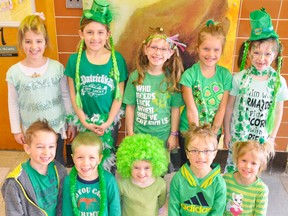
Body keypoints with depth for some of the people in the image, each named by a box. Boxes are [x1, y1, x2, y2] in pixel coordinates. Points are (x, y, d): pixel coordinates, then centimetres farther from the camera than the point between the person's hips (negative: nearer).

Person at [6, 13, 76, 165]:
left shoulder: (57, 67, -10)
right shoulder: (14, 72, -9)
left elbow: (66, 96, -2)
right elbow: (13, 104, 0)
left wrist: (72, 123, 2)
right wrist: (16, 130, 4)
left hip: (57, 126, 0)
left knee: (57, 161, 15)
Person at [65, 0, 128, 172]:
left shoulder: (117, 59, -7)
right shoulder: (75, 60, -5)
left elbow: (119, 95, -5)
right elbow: (74, 94, -3)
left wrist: (107, 122, -10)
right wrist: (84, 122, -8)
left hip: (110, 120, 0)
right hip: (84, 120, 1)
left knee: (107, 158, 12)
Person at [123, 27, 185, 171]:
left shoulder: (172, 78, -7)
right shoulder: (136, 76, -7)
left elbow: (175, 109, -2)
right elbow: (130, 107, -2)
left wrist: (174, 134, 0)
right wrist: (130, 134, 0)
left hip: (164, 136, 0)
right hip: (139, 135, 0)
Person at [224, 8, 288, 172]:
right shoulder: (239, 78, -13)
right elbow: (229, 107, -4)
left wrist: (272, 137, 3)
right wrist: (227, 132, 0)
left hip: (261, 138, 1)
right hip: (237, 135, -1)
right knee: (232, 168, 13)